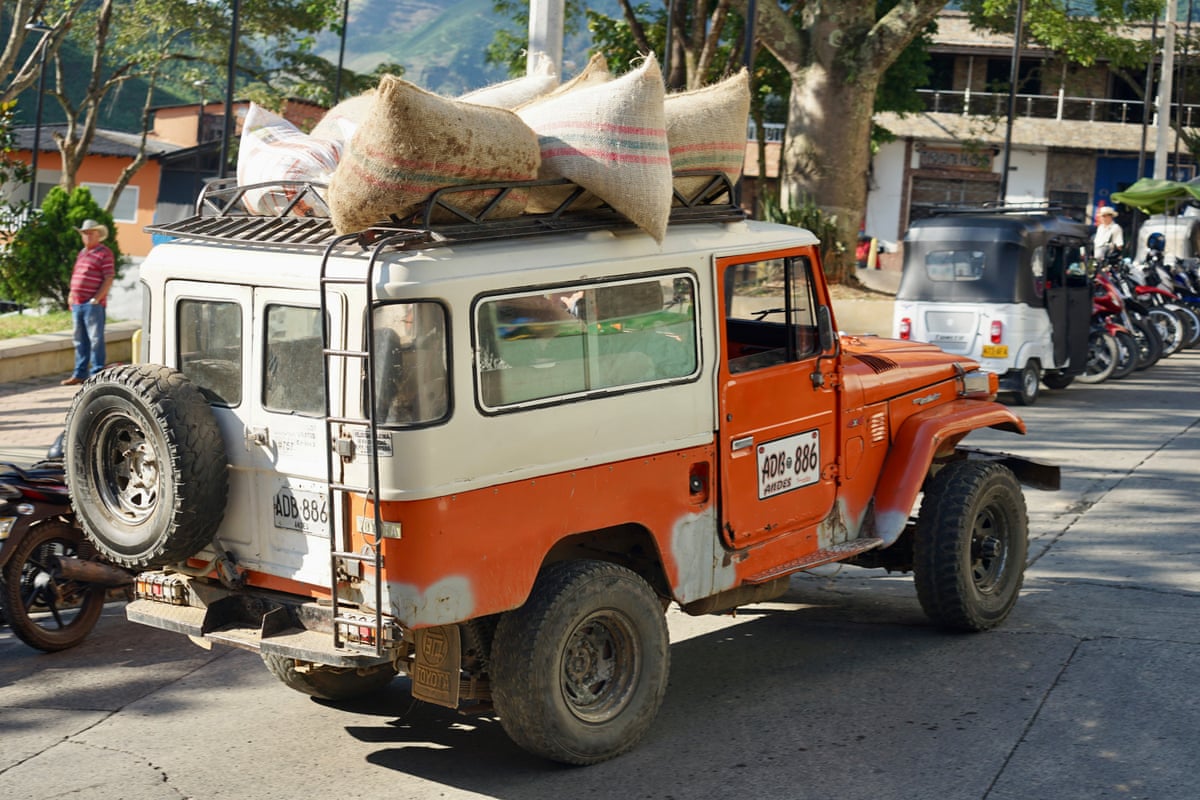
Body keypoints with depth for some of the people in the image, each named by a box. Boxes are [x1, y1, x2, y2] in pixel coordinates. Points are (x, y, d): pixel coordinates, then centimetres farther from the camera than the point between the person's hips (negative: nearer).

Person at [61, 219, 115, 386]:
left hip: (93, 305, -8)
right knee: (80, 341, 12)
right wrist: (71, 296, 14)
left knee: (95, 339, -3)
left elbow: (109, 278, -12)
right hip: (77, 304, 8)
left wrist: (96, 299, -15)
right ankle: (79, 374, 19)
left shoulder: (104, 253, -6)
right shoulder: (82, 253, 19)